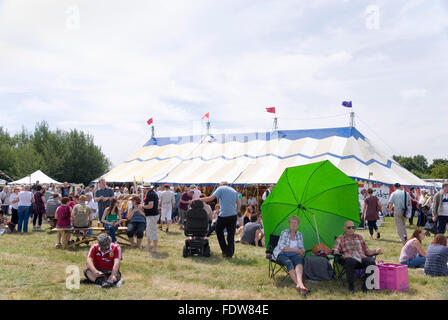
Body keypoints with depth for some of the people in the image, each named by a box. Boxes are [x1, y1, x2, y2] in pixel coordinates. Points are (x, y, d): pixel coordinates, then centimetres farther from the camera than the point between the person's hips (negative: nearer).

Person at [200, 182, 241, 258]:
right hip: (233, 215, 4)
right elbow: (238, 203, 14)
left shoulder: (220, 188, 1)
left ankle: (225, 250, 14)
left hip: (223, 215, -4)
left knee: (219, 231, 16)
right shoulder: (234, 190, 17)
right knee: (231, 234, 9)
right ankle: (230, 253, 10)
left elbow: (211, 198, -9)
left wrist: (197, 200, -5)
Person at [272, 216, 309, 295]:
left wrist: (302, 253, -4)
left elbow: (302, 248, 20)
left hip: (293, 255, 3)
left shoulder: (299, 234, 13)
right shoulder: (284, 232, -2)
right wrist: (296, 250, -11)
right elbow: (282, 247, -11)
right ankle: (298, 284, -49)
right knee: (289, 262, -36)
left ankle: (300, 284, -56)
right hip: (281, 254, -3)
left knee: (299, 259, -33)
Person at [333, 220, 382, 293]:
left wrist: (376, 252, 9)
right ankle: (351, 286, -21)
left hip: (362, 258, 3)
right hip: (350, 259, -3)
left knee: (371, 261, -31)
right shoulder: (340, 239, 16)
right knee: (350, 261, -40)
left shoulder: (359, 237, 28)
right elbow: (335, 252, 3)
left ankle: (365, 285, -15)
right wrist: (342, 255, -18)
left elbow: (366, 251, 29)